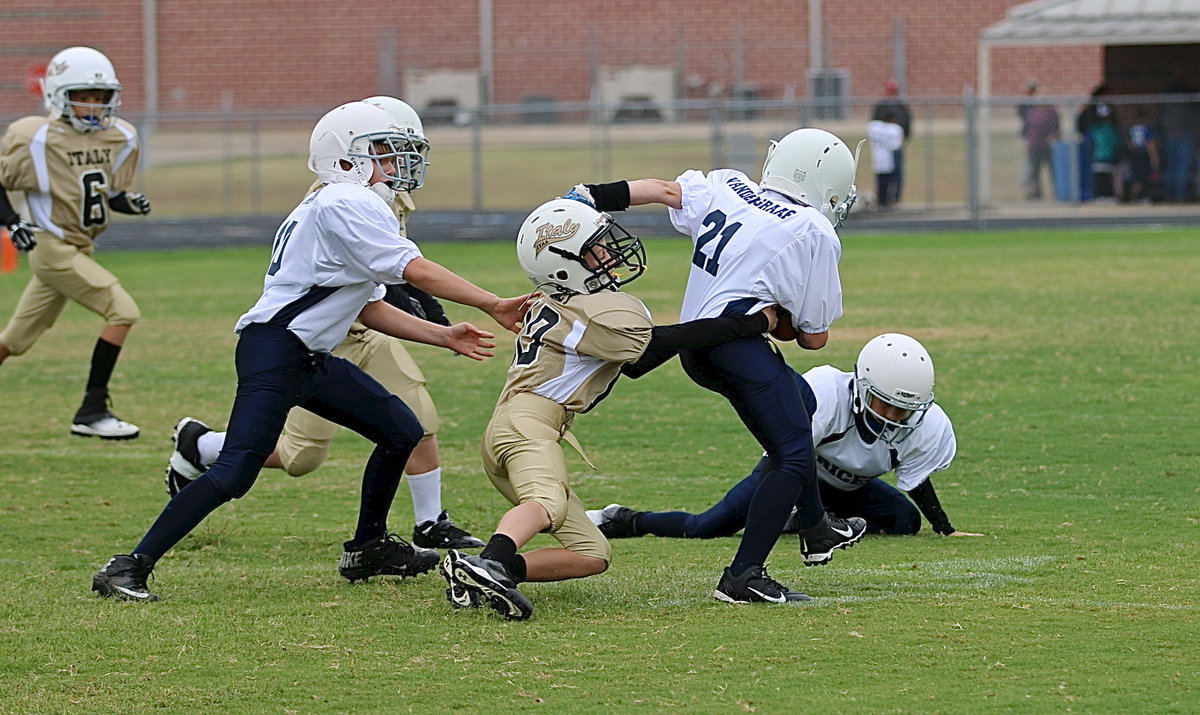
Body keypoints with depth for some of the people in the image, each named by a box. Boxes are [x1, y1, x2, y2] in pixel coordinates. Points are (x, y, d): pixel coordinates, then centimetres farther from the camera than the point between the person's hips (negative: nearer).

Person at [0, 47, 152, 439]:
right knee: (123, 311, -16)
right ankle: (91, 411, -11)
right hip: (55, 249, -7)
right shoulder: (36, 139, -13)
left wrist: (130, 202, -4)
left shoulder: (119, 138, 6)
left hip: (82, 251, 7)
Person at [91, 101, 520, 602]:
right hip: (272, 352, -11)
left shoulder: (346, 207, 19)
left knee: (402, 432, 14)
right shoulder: (346, 204, -13)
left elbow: (370, 309, 21)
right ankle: (129, 568, -15)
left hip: (309, 361, 11)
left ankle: (366, 549, 27)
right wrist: (495, 306, -14)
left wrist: (444, 336, 15)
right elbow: (416, 271, -18)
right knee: (234, 474, -17)